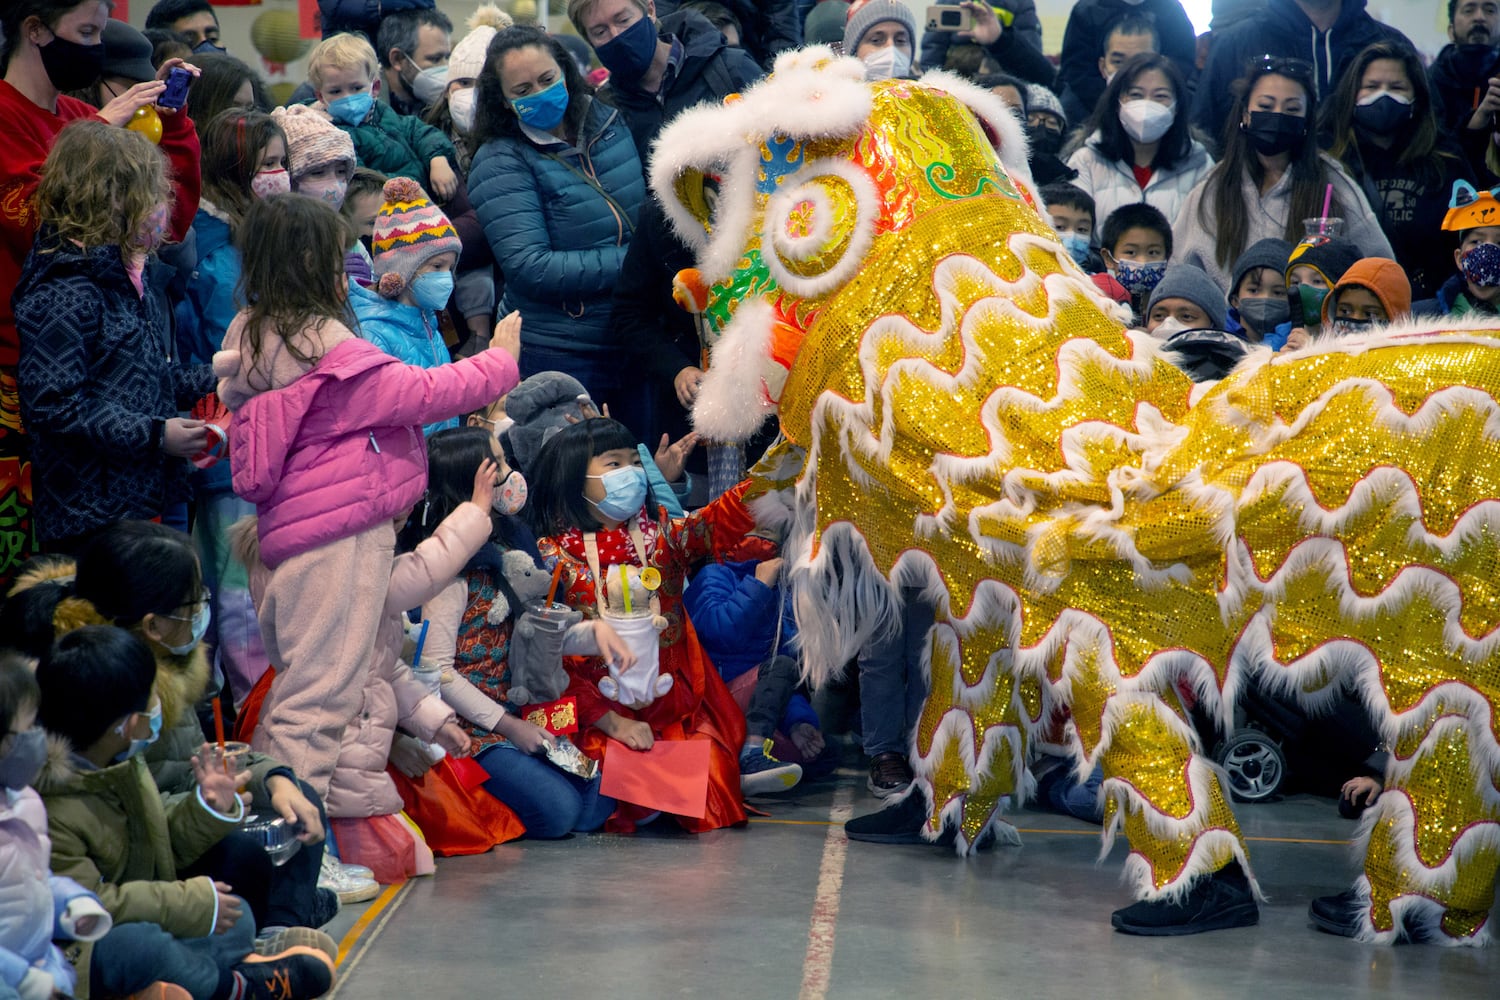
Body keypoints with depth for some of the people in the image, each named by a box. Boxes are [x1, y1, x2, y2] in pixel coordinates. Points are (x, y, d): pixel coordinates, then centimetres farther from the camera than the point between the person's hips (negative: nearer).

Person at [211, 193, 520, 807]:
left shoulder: (252, 337, 12)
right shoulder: (322, 343, -17)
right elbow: (420, 393, -14)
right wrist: (500, 360, -1)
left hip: (291, 539, 10)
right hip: (343, 538, -10)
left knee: (294, 684, 18)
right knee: (323, 694, -8)